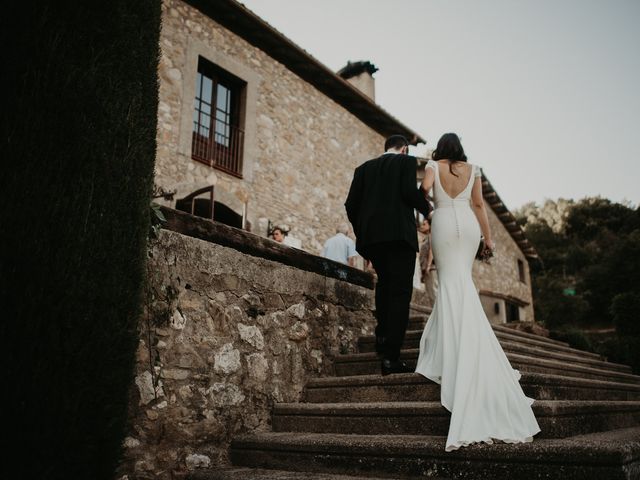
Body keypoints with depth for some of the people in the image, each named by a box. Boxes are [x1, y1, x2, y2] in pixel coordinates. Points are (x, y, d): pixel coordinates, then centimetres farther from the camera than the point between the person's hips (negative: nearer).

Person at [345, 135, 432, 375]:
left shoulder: (364, 168, 18)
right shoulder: (407, 161, 7)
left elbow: (351, 204, 10)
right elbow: (410, 191, -11)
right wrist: (426, 207, 8)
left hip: (370, 236, 5)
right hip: (399, 233, -5)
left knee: (384, 281, 27)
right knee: (400, 292, -3)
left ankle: (382, 334, 16)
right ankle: (391, 357, -8)